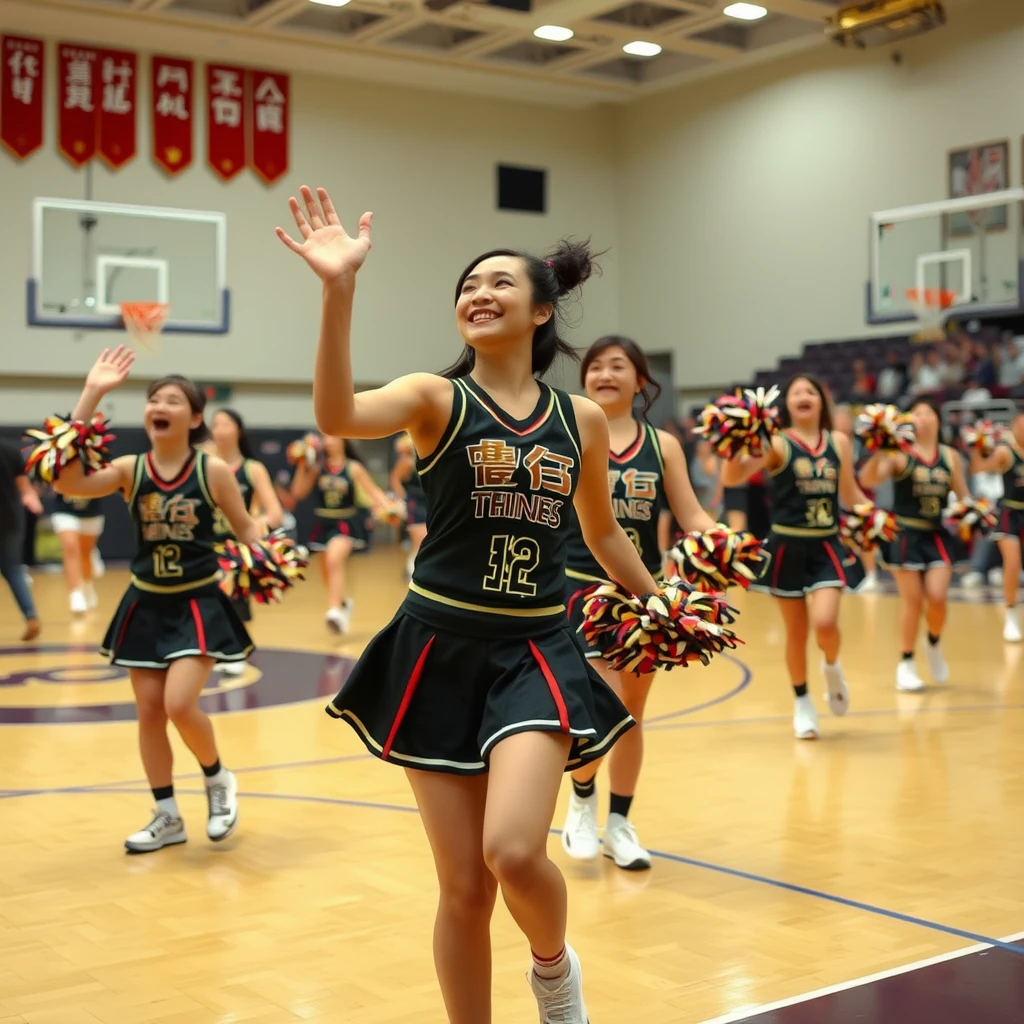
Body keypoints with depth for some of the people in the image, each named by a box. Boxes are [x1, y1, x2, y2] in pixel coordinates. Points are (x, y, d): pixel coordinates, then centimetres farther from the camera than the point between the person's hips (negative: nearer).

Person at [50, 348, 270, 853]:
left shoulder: (213, 470, -9)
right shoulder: (129, 469, -4)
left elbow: (247, 531, 2)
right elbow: (68, 483, -21)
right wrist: (90, 397, -22)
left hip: (198, 604, -4)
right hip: (145, 604, 4)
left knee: (180, 705, -16)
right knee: (149, 711, 7)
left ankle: (218, 780, 15)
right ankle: (167, 816, 23)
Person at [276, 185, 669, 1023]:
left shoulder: (583, 420, 5)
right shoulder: (436, 397, -3)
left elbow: (602, 531, 22)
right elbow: (337, 416, -26)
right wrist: (340, 290, -36)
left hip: (537, 652, 1)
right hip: (440, 650, -1)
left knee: (514, 852, -19)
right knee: (464, 886, 3)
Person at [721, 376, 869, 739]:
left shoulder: (839, 442, 6)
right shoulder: (777, 443, -7)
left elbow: (850, 494, 17)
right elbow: (732, 477, -19)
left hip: (827, 546, 2)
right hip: (788, 547, -2)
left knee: (824, 623, -16)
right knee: (796, 631, 7)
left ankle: (832, 667, 19)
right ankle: (802, 703, 27)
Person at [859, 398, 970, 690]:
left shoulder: (949, 456, 6)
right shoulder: (900, 455, -7)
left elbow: (963, 496, 14)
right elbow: (868, 480, -21)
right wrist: (879, 452, -37)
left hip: (937, 536, 3)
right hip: (906, 535, -3)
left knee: (937, 598, -7)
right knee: (913, 601, -1)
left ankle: (934, 644, 24)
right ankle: (906, 665, 15)